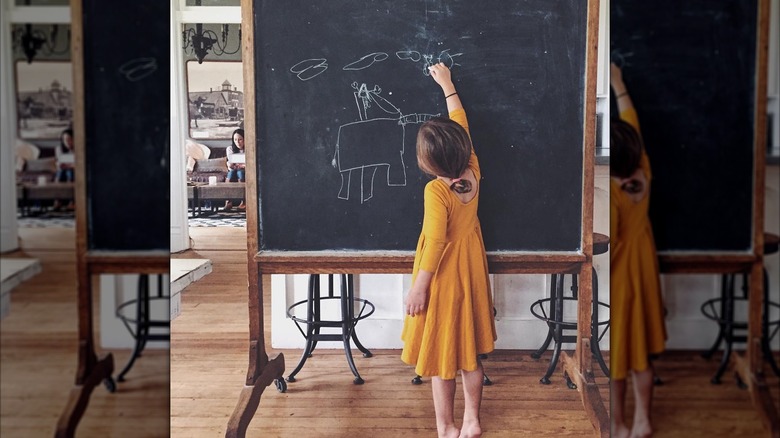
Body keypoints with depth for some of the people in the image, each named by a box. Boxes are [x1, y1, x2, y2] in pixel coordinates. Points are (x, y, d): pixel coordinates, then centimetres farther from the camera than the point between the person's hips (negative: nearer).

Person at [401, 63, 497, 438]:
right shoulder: (472, 171, -9)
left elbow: (435, 245, -24)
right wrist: (447, 86, 17)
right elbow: (460, 125, 6)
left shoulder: (436, 191, -26)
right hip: (471, 270, 7)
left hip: (444, 276, -6)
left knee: (441, 354, 8)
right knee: (470, 352, 16)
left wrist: (419, 288, -16)